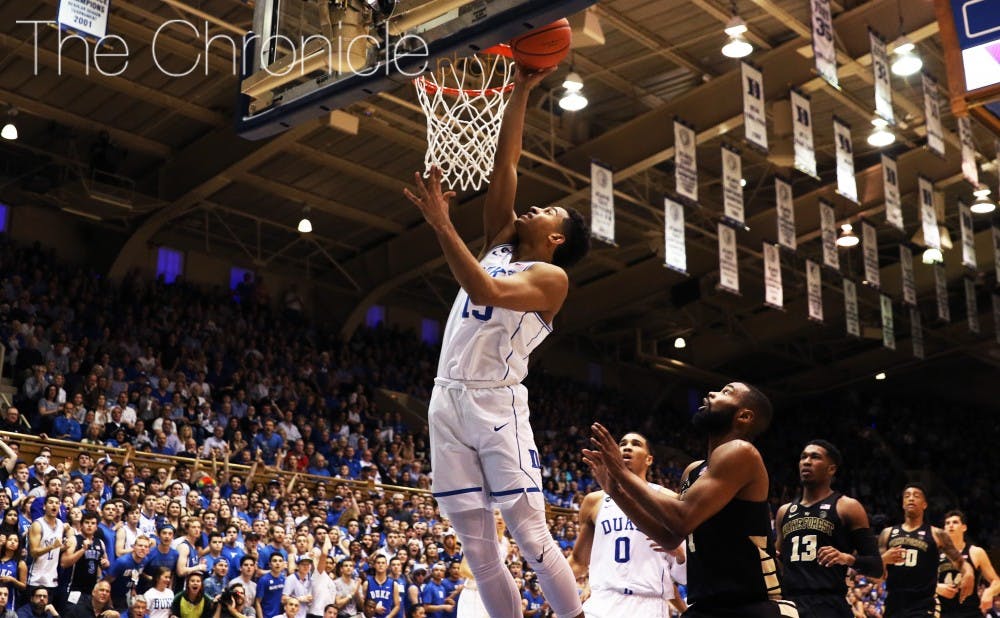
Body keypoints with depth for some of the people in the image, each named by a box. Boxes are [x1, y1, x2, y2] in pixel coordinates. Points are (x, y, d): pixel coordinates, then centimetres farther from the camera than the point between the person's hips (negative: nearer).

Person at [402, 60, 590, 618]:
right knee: (477, 546, 4)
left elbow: (485, 292, -21)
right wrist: (520, 94, 17)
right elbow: (505, 164, 18)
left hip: (496, 403, -7)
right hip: (449, 402, 7)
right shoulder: (500, 246, 19)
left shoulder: (551, 277, -2)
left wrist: (442, 223, -23)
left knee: (531, 534, -9)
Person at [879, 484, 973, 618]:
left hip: (923, 607, -4)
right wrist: (884, 559, -10)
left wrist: (968, 574, -18)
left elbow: (960, 562, 5)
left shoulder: (936, 534, 4)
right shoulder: (888, 533, 11)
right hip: (893, 605, 4)